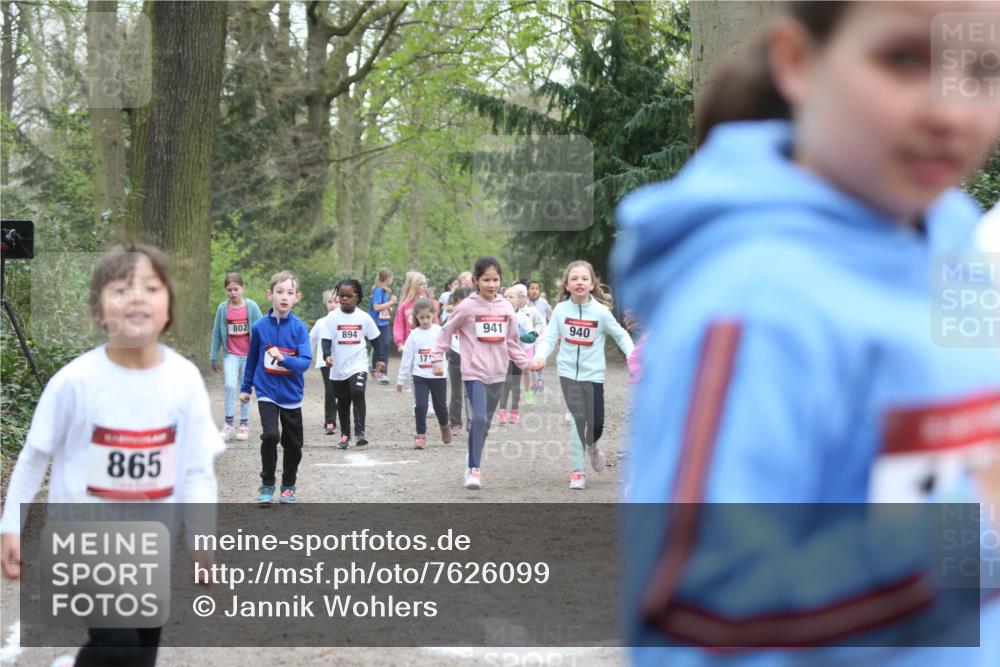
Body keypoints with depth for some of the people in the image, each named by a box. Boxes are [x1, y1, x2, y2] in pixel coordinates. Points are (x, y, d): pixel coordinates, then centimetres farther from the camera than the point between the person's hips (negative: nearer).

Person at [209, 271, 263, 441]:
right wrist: (213, 357, 7)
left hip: (249, 354, 0)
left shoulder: (251, 307, -5)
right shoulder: (223, 308, -2)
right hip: (231, 354, 0)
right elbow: (216, 333, 5)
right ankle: (228, 424, -7)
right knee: (230, 385, -17)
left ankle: (244, 425, 18)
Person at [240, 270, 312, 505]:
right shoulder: (260, 327, -5)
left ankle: (288, 486, 31)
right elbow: (252, 359, 8)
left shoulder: (299, 328, -9)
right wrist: (246, 387, 16)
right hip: (267, 392, -1)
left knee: (293, 443, 11)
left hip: (292, 395, 1)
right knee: (270, 435, -19)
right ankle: (267, 485, -2)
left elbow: (306, 361, -15)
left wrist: (283, 358, -31)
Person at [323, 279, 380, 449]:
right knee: (343, 402, 13)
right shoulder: (332, 317, -4)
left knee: (358, 393, -24)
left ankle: (359, 432, -24)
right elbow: (326, 340, -7)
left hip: (358, 365, -1)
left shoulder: (364, 317, -1)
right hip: (338, 368, 2)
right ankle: (345, 434, 27)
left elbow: (375, 339, 8)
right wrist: (327, 355, -24)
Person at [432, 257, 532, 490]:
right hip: (474, 372, -5)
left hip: (497, 373, 5)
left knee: (486, 422, 13)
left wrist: (525, 363, 9)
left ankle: (473, 462, 29)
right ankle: (474, 469, -10)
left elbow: (511, 342, 15)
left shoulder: (506, 307, 6)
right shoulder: (467, 307, -7)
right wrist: (438, 359, -2)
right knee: (479, 419, -17)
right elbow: (446, 332, 2)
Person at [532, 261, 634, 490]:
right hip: (568, 372, 0)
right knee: (577, 420, -8)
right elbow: (549, 338, -5)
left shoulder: (601, 311, -7)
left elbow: (621, 335, 2)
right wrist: (540, 357, -24)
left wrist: (632, 356, -12)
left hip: (593, 374, 0)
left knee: (596, 423, 0)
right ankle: (578, 471, 2)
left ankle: (592, 447, 36)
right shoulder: (560, 310, -4)